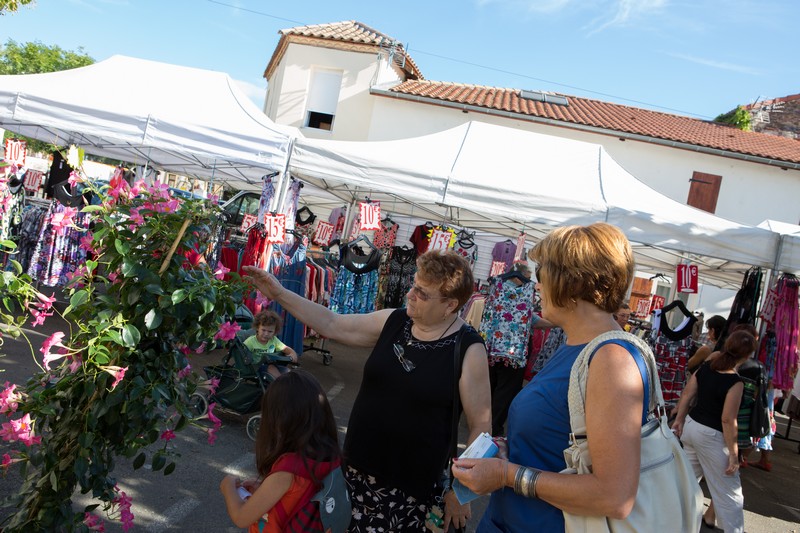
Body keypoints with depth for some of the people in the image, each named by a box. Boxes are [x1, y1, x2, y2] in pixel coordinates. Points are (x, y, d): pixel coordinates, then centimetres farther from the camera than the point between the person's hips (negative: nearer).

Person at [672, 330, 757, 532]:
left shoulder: (705, 367, -2)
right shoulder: (735, 382, -22)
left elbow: (687, 394, 4)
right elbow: (728, 420, -21)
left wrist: (679, 420, 14)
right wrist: (733, 452, -14)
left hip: (691, 426, 7)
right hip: (711, 435, -7)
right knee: (728, 491, 7)